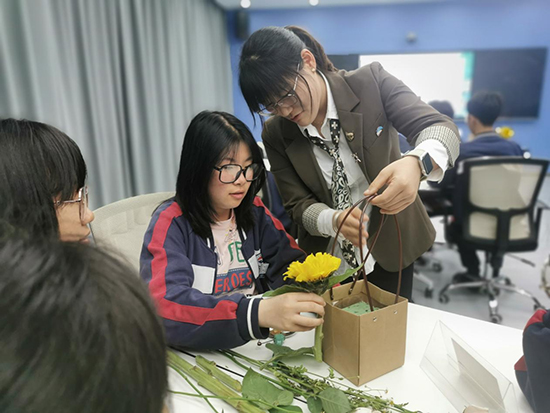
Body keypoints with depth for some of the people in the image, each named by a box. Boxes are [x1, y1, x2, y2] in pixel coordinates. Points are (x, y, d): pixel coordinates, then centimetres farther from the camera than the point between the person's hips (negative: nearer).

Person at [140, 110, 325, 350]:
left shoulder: (253, 210, 3)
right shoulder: (170, 223, -12)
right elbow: (163, 303, -26)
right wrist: (259, 312, -39)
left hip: (257, 343, 4)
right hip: (197, 351, -3)